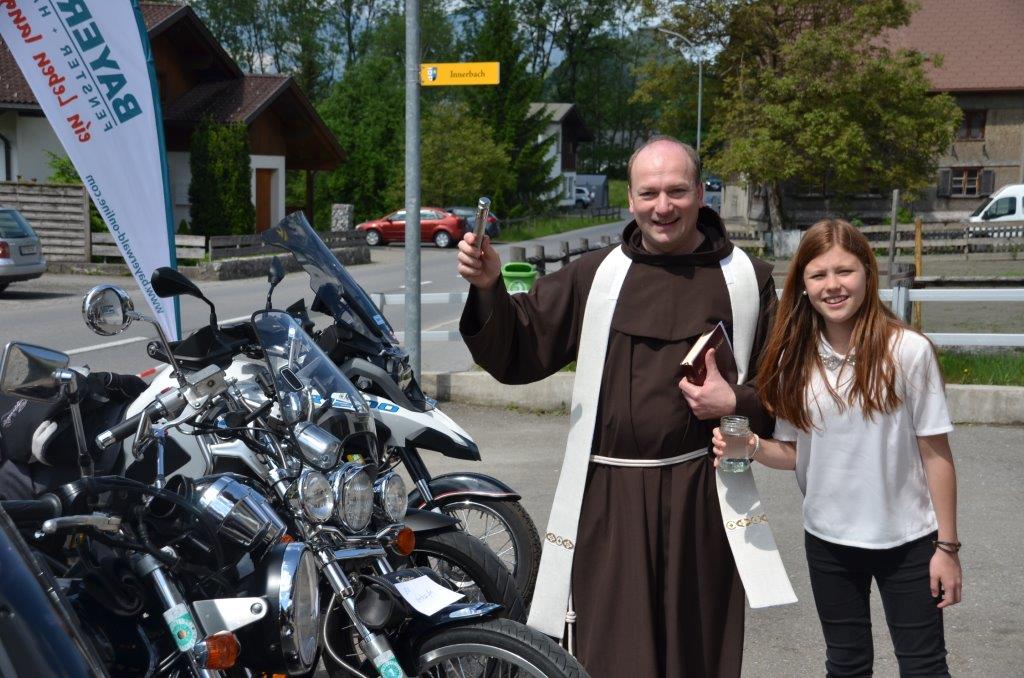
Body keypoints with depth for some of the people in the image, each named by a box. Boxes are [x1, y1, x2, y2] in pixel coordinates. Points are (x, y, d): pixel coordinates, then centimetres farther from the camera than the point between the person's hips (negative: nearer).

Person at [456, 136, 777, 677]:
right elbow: (517, 354, 7)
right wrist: (489, 288, -9)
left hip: (700, 497, -1)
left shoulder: (747, 278, 4)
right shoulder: (593, 274, 7)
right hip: (609, 496, 1)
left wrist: (737, 404, -11)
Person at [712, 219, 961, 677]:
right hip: (828, 540, 4)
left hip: (907, 540, -4)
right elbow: (795, 452, 5)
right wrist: (753, 448, -16)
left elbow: (935, 453, -9)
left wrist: (947, 547, -7)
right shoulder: (796, 360, -1)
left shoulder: (908, 351, -13)